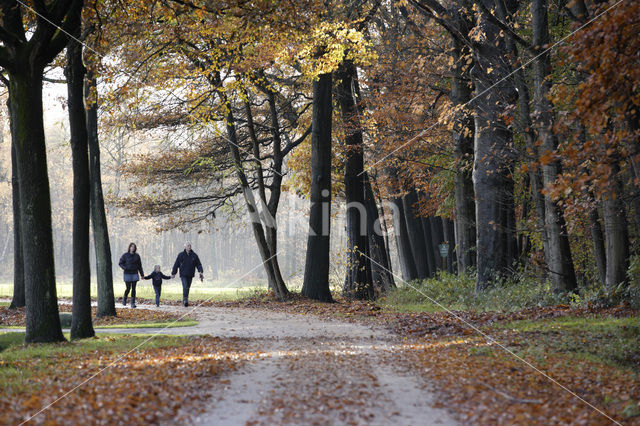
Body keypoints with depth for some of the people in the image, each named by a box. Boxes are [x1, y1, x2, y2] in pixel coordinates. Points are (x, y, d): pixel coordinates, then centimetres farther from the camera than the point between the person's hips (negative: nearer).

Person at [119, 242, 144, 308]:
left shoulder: (137, 256, 6)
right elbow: (120, 263, 0)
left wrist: (142, 274, 9)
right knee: (128, 288, -2)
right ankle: (124, 299, 27)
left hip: (134, 274, 2)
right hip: (127, 274, -2)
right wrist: (124, 268, -19)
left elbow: (139, 266, 11)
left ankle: (133, 303, 0)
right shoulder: (125, 255, -4)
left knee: (133, 289, -3)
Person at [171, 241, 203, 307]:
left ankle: (184, 301, 17)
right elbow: (176, 264, 5)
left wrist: (200, 271, -11)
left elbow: (198, 264, 5)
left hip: (190, 275, 3)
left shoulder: (194, 255, 5)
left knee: (188, 288, 7)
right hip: (183, 274, -3)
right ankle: (185, 300, -21)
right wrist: (173, 273, 5)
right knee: (185, 287, -17)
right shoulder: (181, 255, 1)